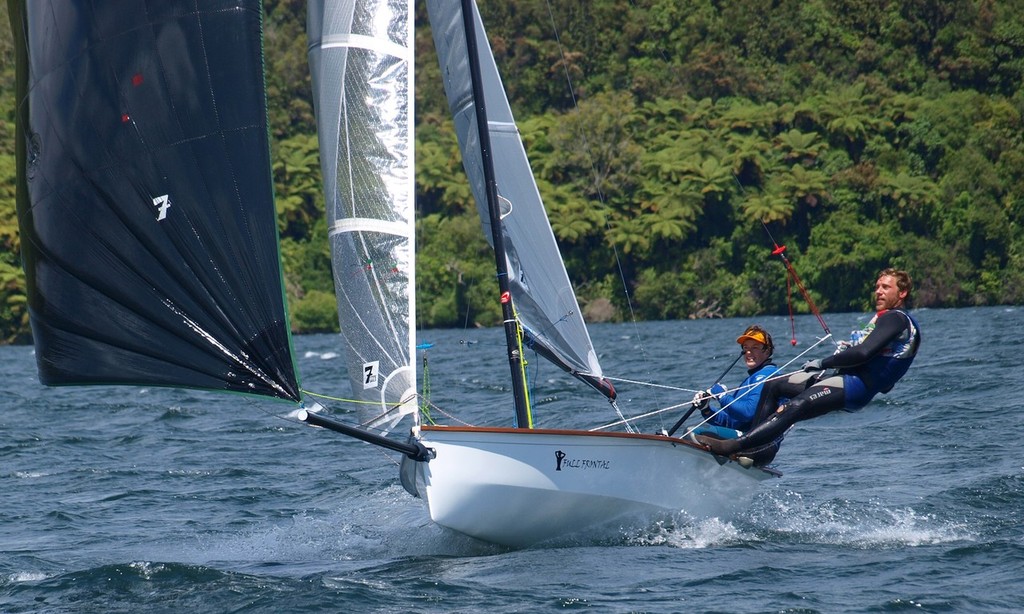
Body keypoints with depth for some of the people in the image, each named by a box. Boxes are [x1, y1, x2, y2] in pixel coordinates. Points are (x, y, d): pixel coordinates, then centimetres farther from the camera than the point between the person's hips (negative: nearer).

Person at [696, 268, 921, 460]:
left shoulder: (896, 319, -9)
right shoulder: (887, 319, 24)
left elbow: (863, 353, -21)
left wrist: (823, 363, -13)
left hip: (855, 385, -11)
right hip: (846, 380, 11)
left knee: (793, 408, -28)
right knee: (773, 386, 13)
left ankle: (732, 447, -38)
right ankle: (752, 448, 7)